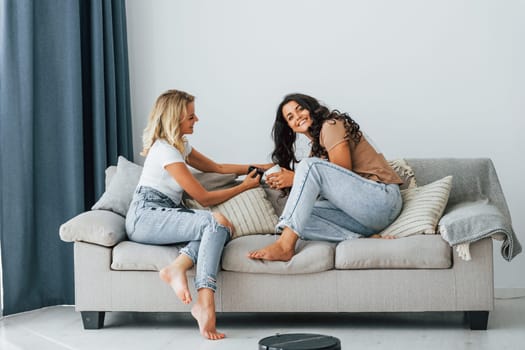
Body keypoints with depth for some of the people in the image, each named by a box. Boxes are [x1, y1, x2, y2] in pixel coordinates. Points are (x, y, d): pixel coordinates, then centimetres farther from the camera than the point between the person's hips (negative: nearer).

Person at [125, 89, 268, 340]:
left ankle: (178, 267, -35)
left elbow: (217, 168, 32)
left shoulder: (181, 145, 19)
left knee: (222, 227, -18)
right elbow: (204, 198, -10)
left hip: (165, 215, 9)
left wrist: (257, 167, 24)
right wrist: (245, 186, 1)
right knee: (217, 221, -31)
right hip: (145, 217, -9)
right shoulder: (165, 150, -11)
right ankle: (205, 306, -42)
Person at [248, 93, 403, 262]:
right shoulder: (315, 146, 24)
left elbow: (342, 177, -10)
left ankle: (285, 245, -35)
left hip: (383, 198, -8)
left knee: (310, 165, -24)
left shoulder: (331, 125, 0)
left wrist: (296, 179, -7)